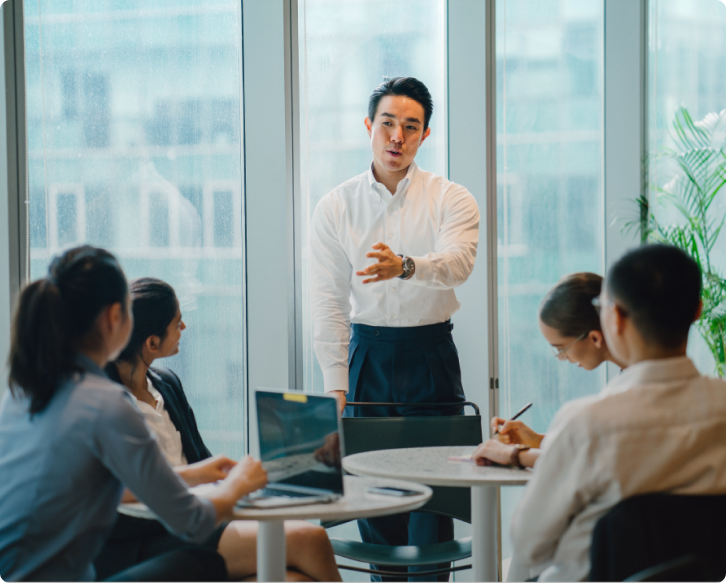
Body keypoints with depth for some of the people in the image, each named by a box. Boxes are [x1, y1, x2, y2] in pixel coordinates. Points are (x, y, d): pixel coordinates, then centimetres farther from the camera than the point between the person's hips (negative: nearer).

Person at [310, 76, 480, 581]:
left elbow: (457, 264, -21)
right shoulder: (335, 208, 3)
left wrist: (403, 267, -42)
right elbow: (329, 303, 1)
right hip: (367, 354, 1)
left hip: (430, 356, -1)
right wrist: (336, 388, -6)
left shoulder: (452, 200, -1)